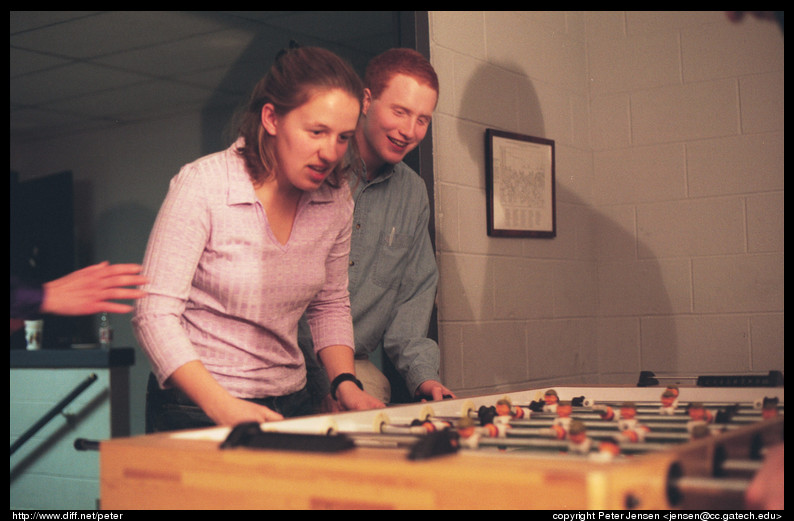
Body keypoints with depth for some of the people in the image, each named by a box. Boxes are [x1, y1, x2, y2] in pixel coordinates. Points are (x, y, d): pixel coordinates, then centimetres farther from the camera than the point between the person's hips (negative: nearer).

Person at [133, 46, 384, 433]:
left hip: (289, 406, 4)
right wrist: (227, 409, -25)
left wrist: (345, 383, -2)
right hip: (197, 409, -4)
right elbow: (155, 314, -15)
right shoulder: (201, 185, -12)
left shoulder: (335, 199, 2)